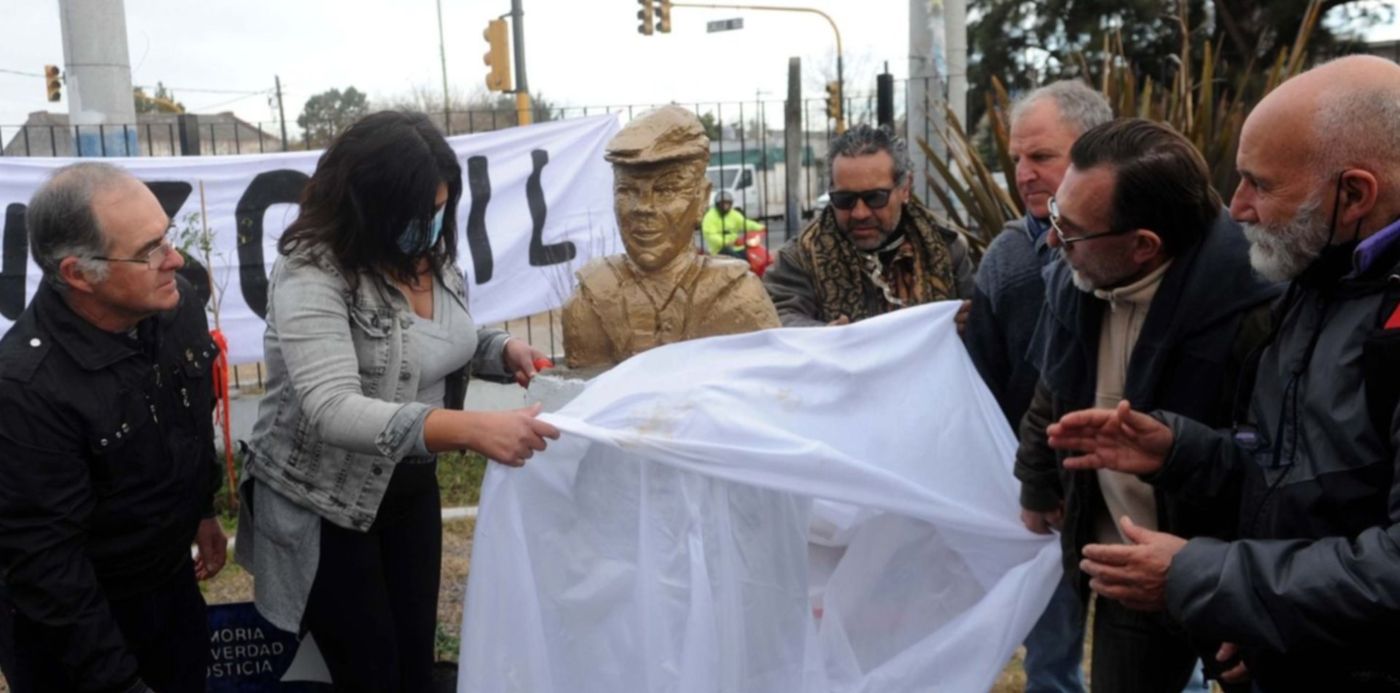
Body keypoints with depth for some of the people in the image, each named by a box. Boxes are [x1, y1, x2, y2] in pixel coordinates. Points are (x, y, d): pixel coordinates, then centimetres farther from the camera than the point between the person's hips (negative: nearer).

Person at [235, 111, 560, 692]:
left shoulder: (432, 253, -4)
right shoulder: (311, 273, -25)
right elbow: (333, 411, -37)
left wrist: (503, 350, -8)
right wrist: (472, 429, -49)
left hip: (411, 487, 6)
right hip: (324, 505, -6)